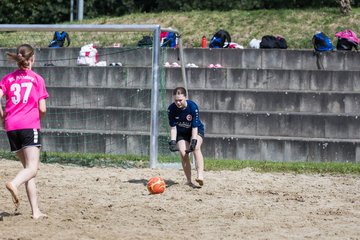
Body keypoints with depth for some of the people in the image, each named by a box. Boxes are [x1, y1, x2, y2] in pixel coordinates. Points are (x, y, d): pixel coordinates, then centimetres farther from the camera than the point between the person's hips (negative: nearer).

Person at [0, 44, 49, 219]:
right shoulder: (37, 79, 4)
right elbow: (42, 109, -1)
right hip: (30, 126, -4)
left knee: (29, 167, 12)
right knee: (32, 169, -11)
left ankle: (35, 211, 6)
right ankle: (14, 183, -44)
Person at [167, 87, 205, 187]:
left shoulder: (193, 107, -28)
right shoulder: (171, 109, -21)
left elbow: (195, 127, -27)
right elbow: (173, 127, -14)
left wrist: (193, 141, -34)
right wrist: (172, 141, -24)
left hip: (197, 130, -3)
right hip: (181, 133, 3)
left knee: (196, 148, -29)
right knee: (183, 153, -16)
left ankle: (200, 175, -40)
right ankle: (189, 180, -8)